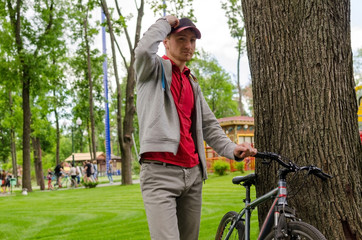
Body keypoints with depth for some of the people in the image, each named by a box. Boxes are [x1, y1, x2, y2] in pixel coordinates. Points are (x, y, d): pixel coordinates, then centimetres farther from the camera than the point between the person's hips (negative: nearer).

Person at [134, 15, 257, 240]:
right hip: (160, 172, -7)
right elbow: (144, 49, -21)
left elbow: (209, 125, 21)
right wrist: (164, 23, -4)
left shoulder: (192, 83, 23)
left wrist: (231, 149, 4)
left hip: (193, 173, 7)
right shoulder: (155, 70, 3)